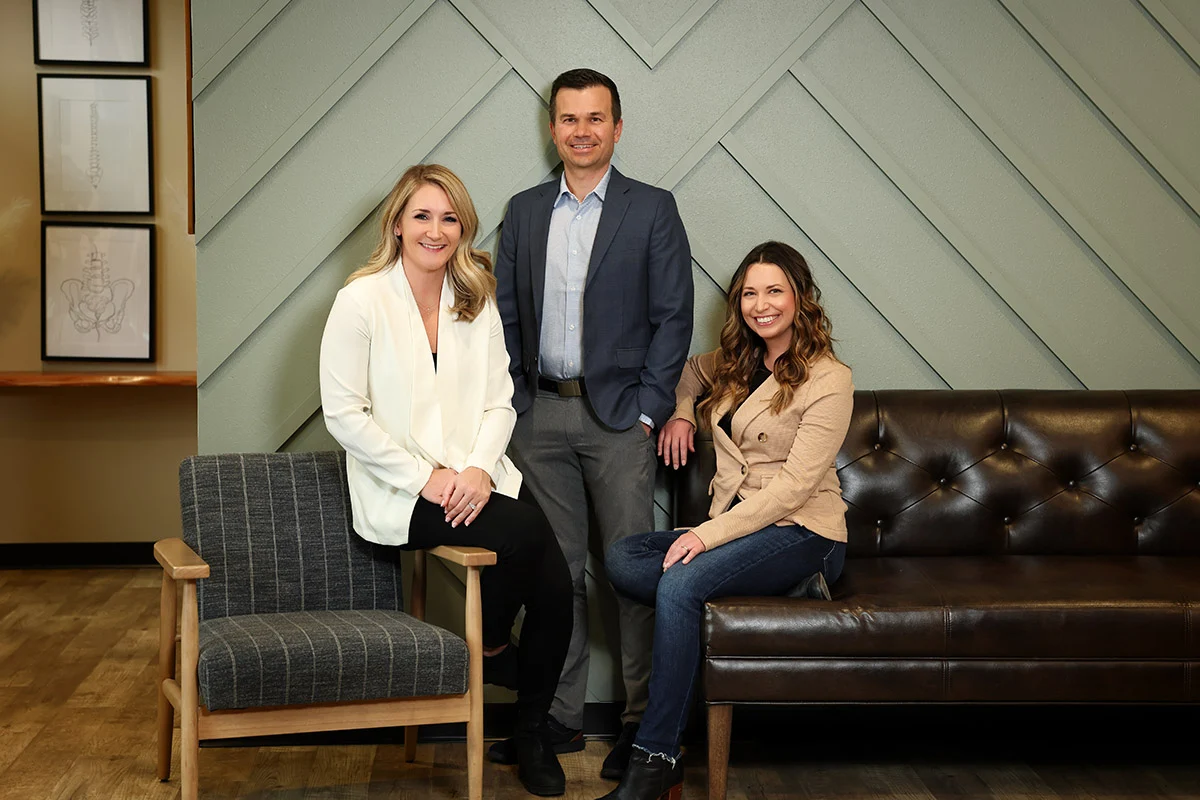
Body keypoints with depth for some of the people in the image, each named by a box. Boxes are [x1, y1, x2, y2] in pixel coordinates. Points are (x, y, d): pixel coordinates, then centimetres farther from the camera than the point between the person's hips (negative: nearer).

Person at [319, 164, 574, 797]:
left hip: (476, 478, 5)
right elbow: (343, 413, -8)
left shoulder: (478, 303, 13)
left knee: (556, 588, -17)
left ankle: (532, 730, 9)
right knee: (523, 531, -29)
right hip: (399, 492, -5)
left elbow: (499, 402, 9)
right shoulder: (361, 301, -3)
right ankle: (490, 649, 2)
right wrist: (422, 477, -13)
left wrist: (480, 469, -11)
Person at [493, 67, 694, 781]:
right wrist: (513, 404, 3)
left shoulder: (652, 210, 0)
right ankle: (561, 716, 17)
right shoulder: (524, 212, 11)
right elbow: (507, 315, 12)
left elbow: (673, 317, -3)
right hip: (541, 415, 4)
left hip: (618, 415, -4)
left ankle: (644, 718, 8)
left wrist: (647, 411, -9)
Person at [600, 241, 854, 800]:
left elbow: (794, 485, -17)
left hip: (802, 534, -7)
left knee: (678, 584, -32)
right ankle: (786, 595, -19)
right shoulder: (734, 365, 13)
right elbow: (690, 371, 38)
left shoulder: (828, 381, -9)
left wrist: (708, 535, -22)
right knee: (621, 559, -17)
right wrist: (681, 413, 15)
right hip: (735, 526, 7)